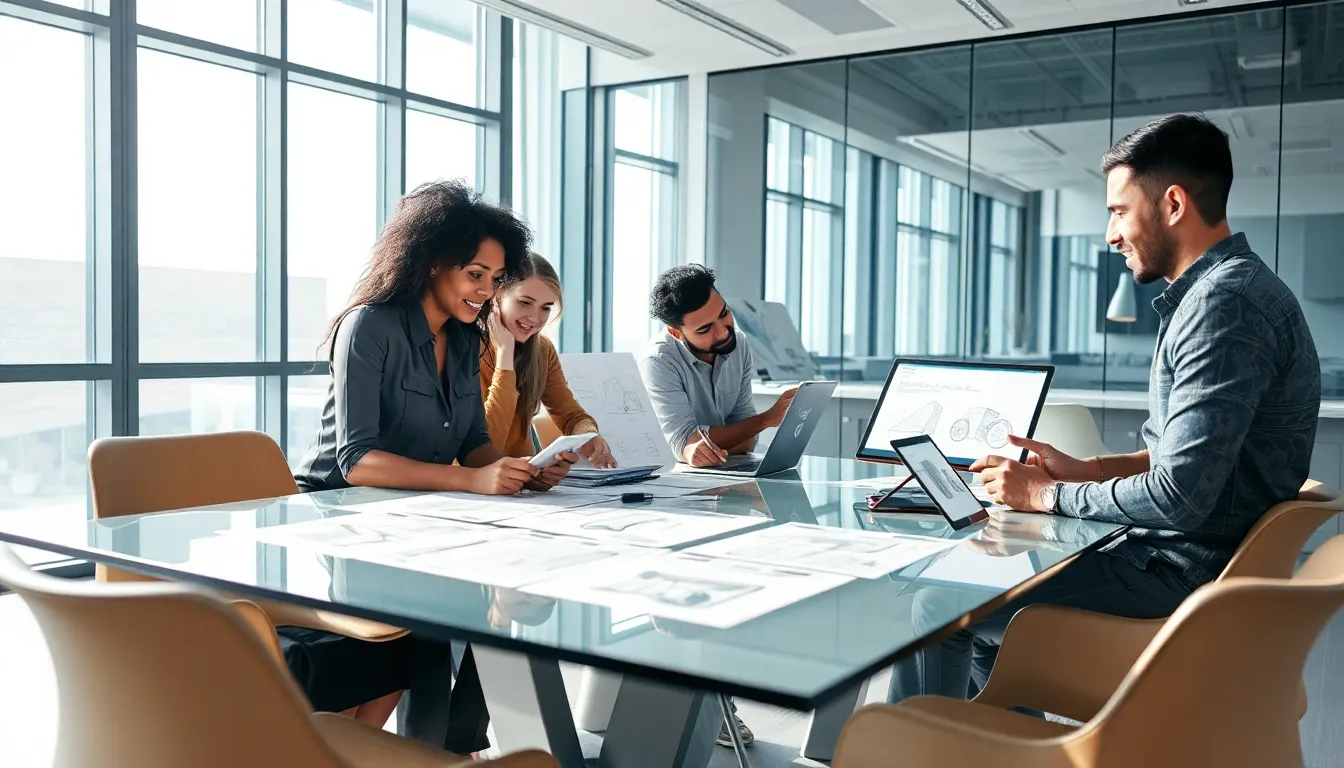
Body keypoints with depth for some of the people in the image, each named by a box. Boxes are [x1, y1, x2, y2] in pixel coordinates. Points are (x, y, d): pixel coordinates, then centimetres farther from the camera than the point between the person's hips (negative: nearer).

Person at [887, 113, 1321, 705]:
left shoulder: (1225, 305, -21)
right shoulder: (1219, 291, 13)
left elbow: (1179, 496, -26)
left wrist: (1047, 495, -13)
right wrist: (1087, 469, 8)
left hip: (1186, 569, -10)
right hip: (1190, 556, 10)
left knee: (944, 603, -6)